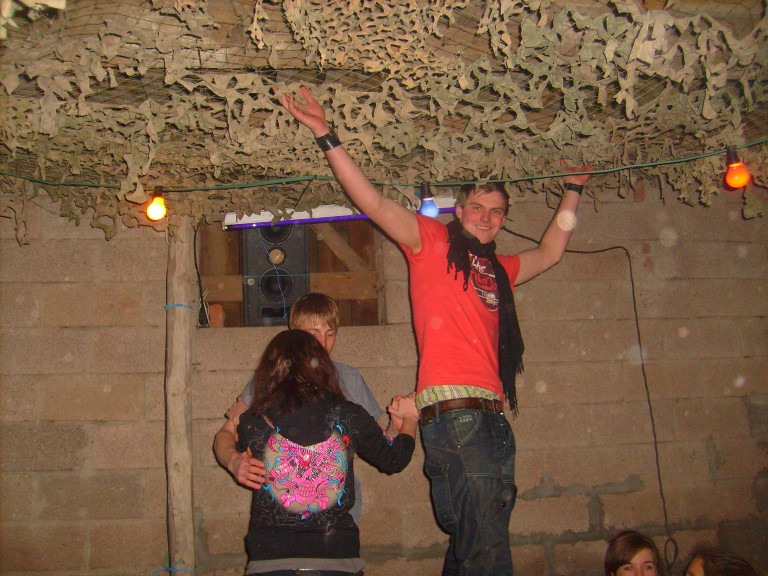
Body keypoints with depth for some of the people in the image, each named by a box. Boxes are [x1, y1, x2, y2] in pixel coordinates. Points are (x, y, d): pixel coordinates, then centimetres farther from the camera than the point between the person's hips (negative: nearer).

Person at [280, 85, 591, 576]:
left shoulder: (499, 271, 26)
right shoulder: (432, 241, 9)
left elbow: (550, 251, 41)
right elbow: (373, 202, 1)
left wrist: (573, 191, 43)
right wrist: (326, 136, -4)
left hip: (492, 416, 7)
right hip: (452, 409, -7)